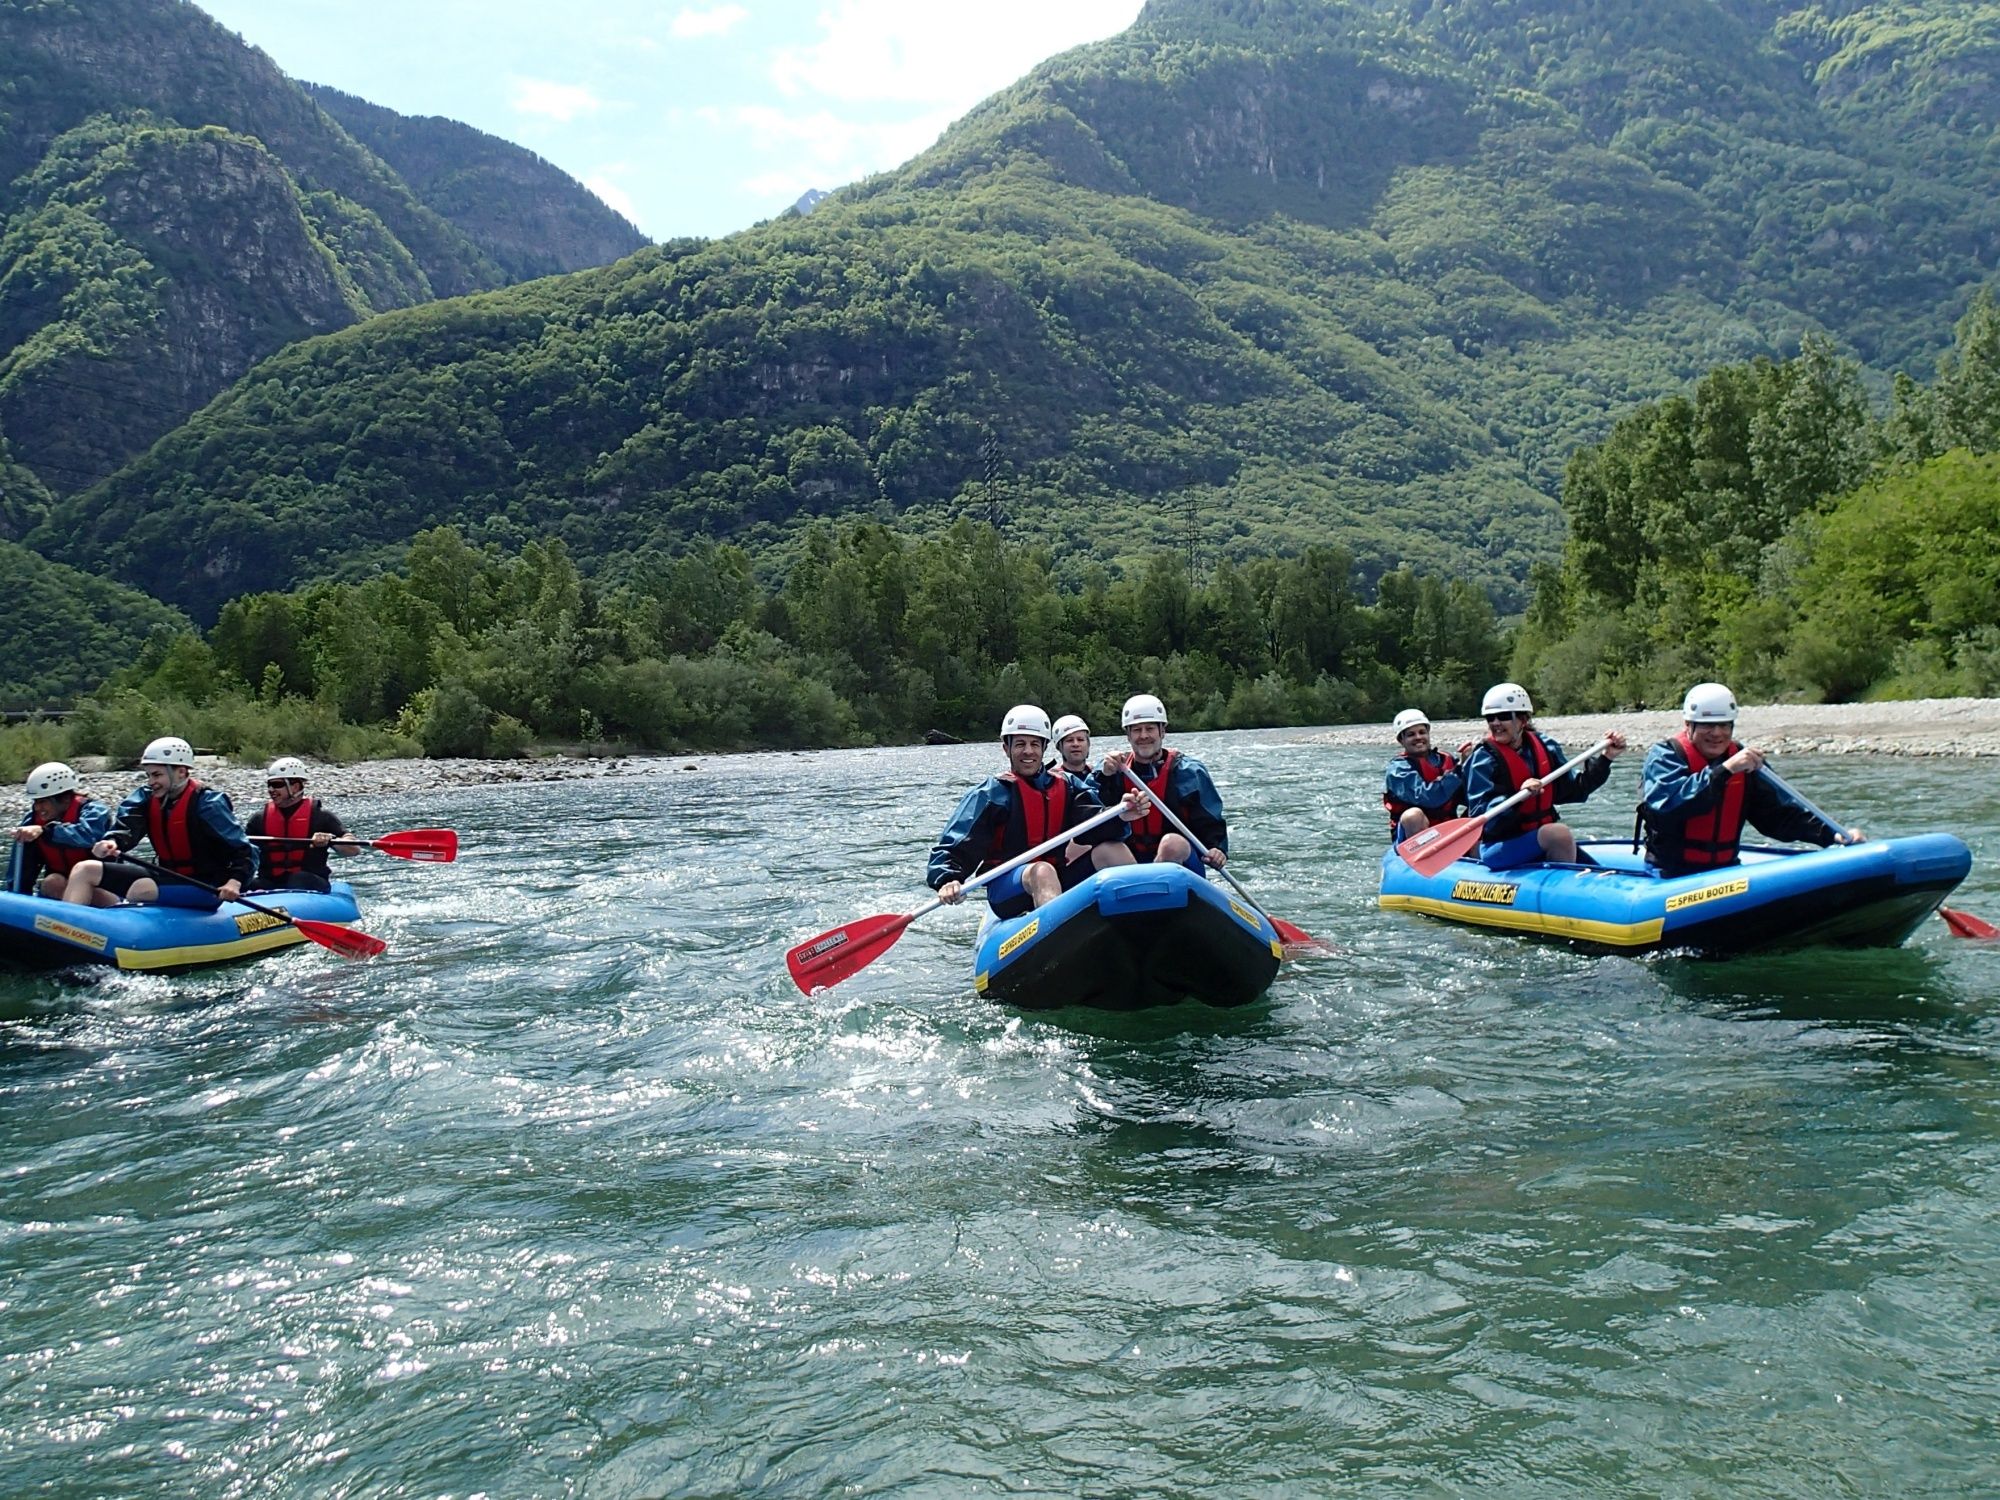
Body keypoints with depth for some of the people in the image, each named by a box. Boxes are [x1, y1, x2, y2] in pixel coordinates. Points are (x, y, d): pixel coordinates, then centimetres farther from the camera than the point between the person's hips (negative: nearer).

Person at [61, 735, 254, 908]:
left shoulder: (207, 804, -15)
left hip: (201, 888, -8)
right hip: (164, 876, 8)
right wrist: (111, 843, -36)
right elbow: (126, 828, -12)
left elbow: (245, 852, -18)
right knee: (85, 870, 1)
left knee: (142, 890, -35)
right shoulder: (147, 798, 4)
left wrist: (234, 882, -36)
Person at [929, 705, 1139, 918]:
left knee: (1111, 849, -13)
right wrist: (948, 881, -29)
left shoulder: (1066, 786, 11)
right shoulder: (990, 794, -2)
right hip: (1006, 891, -4)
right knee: (1042, 871, -36)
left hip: (1058, 882, 4)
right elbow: (953, 847, -8)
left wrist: (1120, 816, -28)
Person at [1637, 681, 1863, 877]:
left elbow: (1779, 813, 9)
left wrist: (1833, 834, -5)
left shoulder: (1744, 762, 11)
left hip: (1726, 871, 6)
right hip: (1669, 876, -6)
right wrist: (1724, 770, -32)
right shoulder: (1664, 757, -7)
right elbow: (1666, 803, -27)